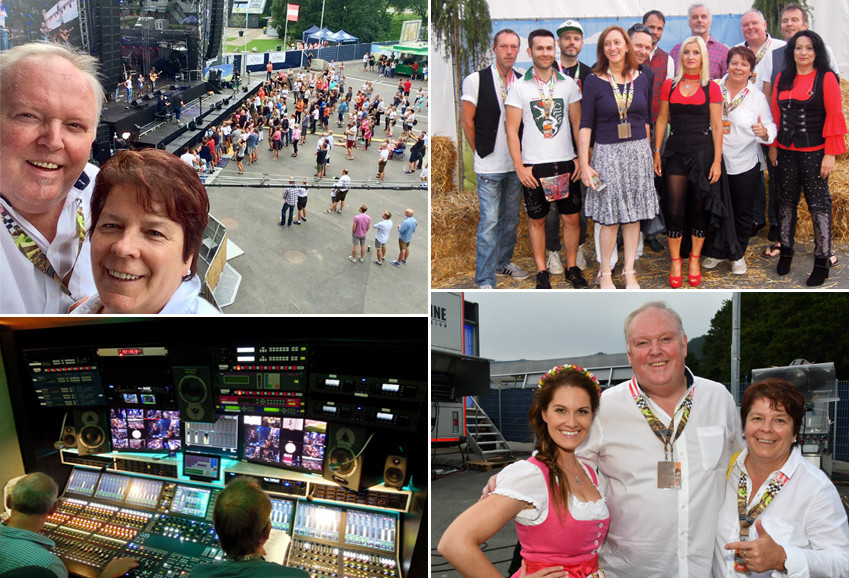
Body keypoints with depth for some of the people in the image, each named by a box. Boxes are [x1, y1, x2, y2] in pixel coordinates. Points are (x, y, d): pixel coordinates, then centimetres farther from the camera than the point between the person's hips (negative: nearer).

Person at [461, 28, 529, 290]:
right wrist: (481, 152, 1)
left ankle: (504, 262, 33)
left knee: (511, 218, 15)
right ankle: (485, 280, 1)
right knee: (489, 222, -6)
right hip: (489, 165, -5)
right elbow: (467, 121, -3)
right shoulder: (476, 80, -7)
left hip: (516, 164, 5)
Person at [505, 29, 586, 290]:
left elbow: (578, 124, 9)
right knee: (536, 219, 7)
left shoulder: (568, 84, 5)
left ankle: (572, 267, 20)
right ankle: (542, 271, 19)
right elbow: (512, 130, -2)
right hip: (534, 165, -1)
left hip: (566, 162, 2)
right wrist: (519, 167, -8)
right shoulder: (519, 87, -1)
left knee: (571, 217, 4)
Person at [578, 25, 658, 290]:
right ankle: (605, 273, 15)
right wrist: (584, 164, -9)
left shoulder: (643, 79, 6)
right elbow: (585, 125, -5)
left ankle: (629, 272, 18)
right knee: (610, 218, -1)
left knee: (634, 216, 7)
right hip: (607, 153, -3)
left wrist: (644, 151, 12)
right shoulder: (594, 81, -4)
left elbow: (646, 119, 14)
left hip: (638, 153, 3)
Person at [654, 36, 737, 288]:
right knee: (674, 208, -3)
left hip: (703, 152, -1)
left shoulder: (711, 88, 1)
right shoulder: (669, 85, 7)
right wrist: (657, 151, 5)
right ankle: (675, 262, 10)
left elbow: (717, 126, 0)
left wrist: (717, 160, -5)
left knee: (700, 208, 4)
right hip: (675, 153, 1)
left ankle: (695, 260, 19)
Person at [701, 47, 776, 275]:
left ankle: (738, 255, 26)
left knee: (743, 213, 9)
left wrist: (764, 132, -23)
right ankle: (715, 252, 26)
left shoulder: (758, 97, 0)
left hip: (746, 164, 0)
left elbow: (771, 129, -2)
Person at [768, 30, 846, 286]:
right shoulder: (782, 78, 9)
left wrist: (831, 154, -12)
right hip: (786, 151, 4)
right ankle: (786, 251, 23)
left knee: (818, 203, -2)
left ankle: (822, 262, 3)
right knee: (786, 200, 10)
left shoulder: (827, 78, -5)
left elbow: (834, 117, -8)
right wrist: (773, 146, 9)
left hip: (814, 152, -4)